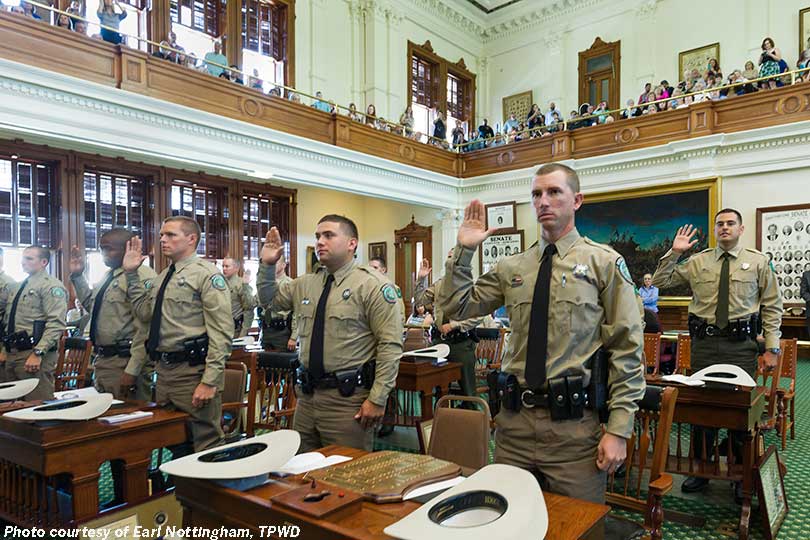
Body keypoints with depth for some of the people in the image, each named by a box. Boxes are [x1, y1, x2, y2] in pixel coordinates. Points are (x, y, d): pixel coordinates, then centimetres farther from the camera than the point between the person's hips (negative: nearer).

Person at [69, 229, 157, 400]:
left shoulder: (142, 276, -16)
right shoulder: (109, 275, 13)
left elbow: (145, 328, -21)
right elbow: (90, 305, 29)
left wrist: (132, 370, -23)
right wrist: (77, 276, 17)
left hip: (124, 362, -9)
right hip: (103, 360, 9)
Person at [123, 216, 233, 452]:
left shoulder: (206, 274, -11)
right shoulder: (163, 276, 17)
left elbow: (221, 332, -17)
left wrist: (210, 381, -21)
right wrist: (131, 274, 11)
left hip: (193, 371, -8)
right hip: (164, 370, 9)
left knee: (205, 446, -1)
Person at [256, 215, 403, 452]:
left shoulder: (372, 285, -10)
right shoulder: (305, 283, 10)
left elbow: (390, 345, -14)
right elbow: (269, 300, 24)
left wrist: (377, 399, -17)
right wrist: (267, 265, 7)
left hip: (348, 398, -6)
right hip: (307, 396, 6)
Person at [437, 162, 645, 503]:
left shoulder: (604, 263, -2)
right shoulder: (512, 268, 8)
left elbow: (627, 351, -4)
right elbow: (455, 306, 9)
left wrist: (619, 429, -9)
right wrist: (464, 250, 0)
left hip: (575, 427, -3)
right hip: (515, 421, 4)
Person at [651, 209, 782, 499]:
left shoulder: (758, 261, 5)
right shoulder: (697, 261, 8)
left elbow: (772, 307, 4)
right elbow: (659, 281, 6)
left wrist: (772, 347, -2)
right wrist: (674, 252, -4)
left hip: (741, 345, -1)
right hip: (704, 344, 1)